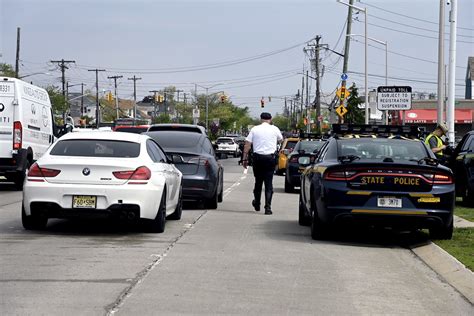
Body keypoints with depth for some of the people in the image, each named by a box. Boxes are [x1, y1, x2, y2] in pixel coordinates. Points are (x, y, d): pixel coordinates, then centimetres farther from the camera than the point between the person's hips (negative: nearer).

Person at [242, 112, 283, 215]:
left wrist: (245, 158, 5)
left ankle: (256, 204, 29)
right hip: (270, 157, -1)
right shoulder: (274, 129, 2)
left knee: (258, 181, 17)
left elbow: (247, 145, 0)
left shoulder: (254, 129, 2)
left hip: (257, 157, 1)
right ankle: (268, 207, -6)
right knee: (268, 182, 1)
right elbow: (280, 140, 20)